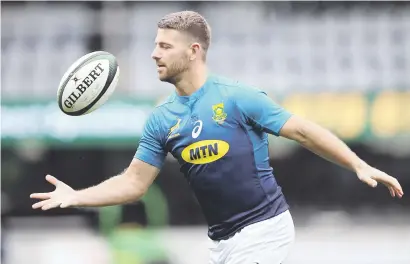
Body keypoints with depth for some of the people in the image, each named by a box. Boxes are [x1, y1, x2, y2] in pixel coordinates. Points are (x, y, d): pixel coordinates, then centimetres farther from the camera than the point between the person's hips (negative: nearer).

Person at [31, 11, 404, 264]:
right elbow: (134, 182, 8)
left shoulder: (237, 97, -11)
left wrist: (359, 166, -16)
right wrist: (76, 197, -4)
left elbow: (303, 132, -9)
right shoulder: (161, 119, 6)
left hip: (264, 227, -6)